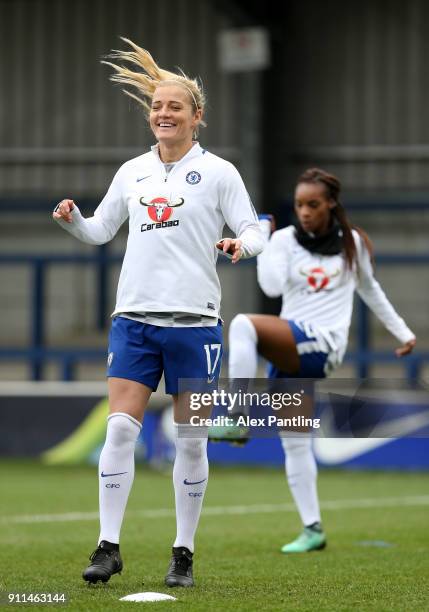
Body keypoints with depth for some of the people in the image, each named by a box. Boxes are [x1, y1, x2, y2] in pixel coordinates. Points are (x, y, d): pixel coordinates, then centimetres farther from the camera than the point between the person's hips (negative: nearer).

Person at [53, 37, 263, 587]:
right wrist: (73, 220, -2)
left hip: (194, 322, -3)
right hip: (134, 317, 3)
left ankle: (183, 554, 10)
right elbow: (99, 230, 19)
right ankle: (108, 546, -4)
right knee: (120, 428, -7)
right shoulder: (132, 172, 12)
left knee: (190, 441, 2)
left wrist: (242, 244, -23)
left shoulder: (217, 172, 1)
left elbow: (253, 231, -1)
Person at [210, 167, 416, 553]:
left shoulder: (353, 244, 8)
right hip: (289, 353, 3)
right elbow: (272, 287, -10)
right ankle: (313, 530, 11)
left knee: (243, 325, -30)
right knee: (294, 442, 3)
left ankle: (238, 420, -31)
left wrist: (402, 331, 26)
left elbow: (370, 290, 23)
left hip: (322, 344, -3)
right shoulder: (285, 240, 5)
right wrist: (261, 239, -13)